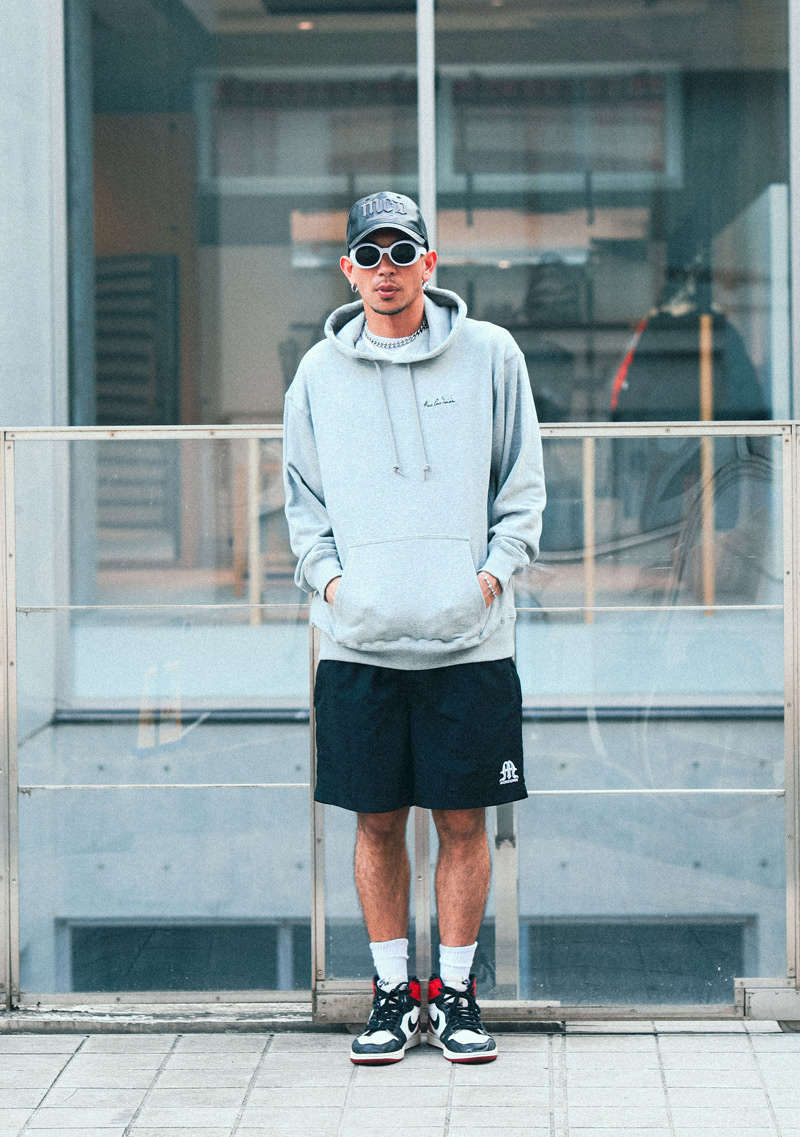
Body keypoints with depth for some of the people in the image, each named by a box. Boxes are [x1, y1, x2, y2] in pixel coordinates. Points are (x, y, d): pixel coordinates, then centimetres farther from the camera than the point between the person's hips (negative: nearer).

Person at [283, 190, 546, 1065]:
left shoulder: (490, 356, 4)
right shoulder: (320, 371, 8)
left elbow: (523, 485, 8)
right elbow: (302, 495, 14)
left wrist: (497, 568, -5)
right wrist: (327, 574, -1)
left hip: (468, 636, -1)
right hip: (359, 639, 1)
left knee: (462, 820, 3)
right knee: (377, 821, 5)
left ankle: (456, 990, 14)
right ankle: (392, 991, 16)